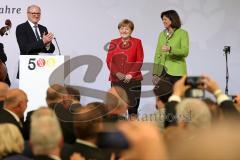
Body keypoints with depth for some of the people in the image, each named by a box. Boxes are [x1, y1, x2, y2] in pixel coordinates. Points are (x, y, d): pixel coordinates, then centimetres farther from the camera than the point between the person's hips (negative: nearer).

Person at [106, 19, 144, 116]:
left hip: (133, 79, -2)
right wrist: (117, 73, -9)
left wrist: (131, 74, -12)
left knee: (132, 105, -3)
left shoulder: (137, 42, 5)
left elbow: (139, 61, 0)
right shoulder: (114, 43, 11)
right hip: (116, 80, 2)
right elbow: (109, 60, 6)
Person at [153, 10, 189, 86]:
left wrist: (170, 49, -26)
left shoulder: (183, 33, 0)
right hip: (163, 72, 4)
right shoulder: (162, 34, 15)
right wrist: (155, 73, 7)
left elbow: (185, 52, -10)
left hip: (176, 73, -4)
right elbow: (158, 54, 14)